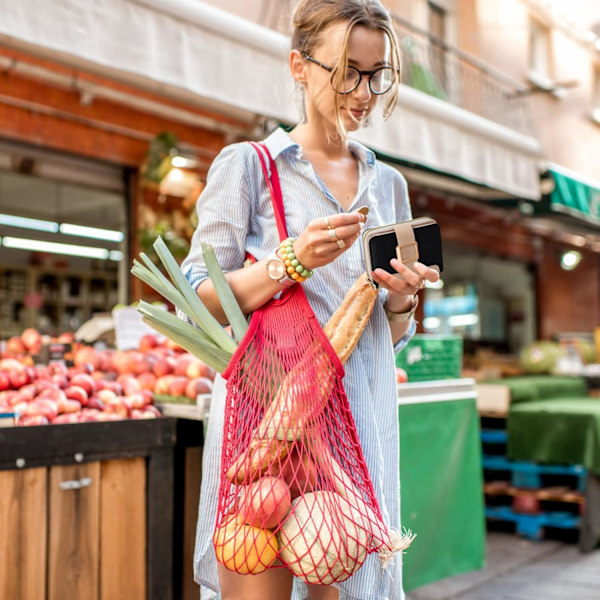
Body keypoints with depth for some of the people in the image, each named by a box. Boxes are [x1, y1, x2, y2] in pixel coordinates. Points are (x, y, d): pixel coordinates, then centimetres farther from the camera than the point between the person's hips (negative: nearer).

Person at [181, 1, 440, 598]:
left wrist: (401, 298, -4)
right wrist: (292, 262, -18)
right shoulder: (246, 164, 1)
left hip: (362, 413, 4)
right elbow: (199, 303, -4)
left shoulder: (388, 184, 15)